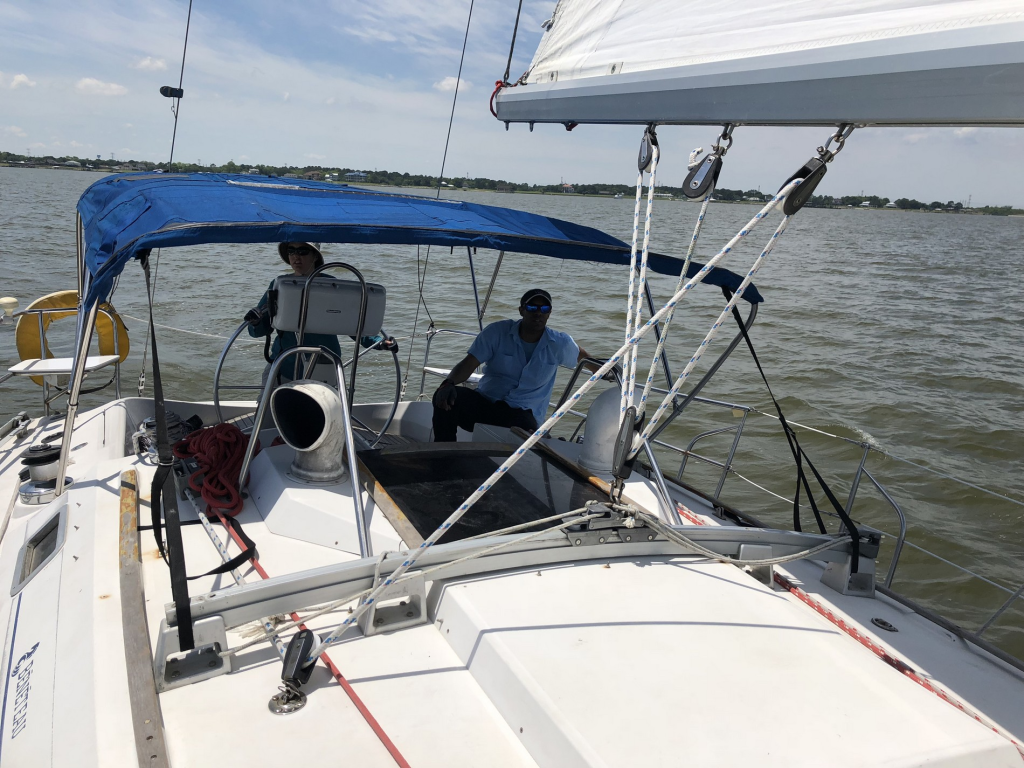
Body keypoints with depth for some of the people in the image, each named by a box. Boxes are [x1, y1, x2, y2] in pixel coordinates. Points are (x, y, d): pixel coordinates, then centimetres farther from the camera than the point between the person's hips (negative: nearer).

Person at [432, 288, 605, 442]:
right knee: (446, 397, -29)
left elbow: (581, 356, 25)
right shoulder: (498, 332, -1)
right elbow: (469, 364, -7)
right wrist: (448, 384, -27)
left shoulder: (559, 344, 3)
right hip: (484, 401, 1)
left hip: (522, 414, -1)